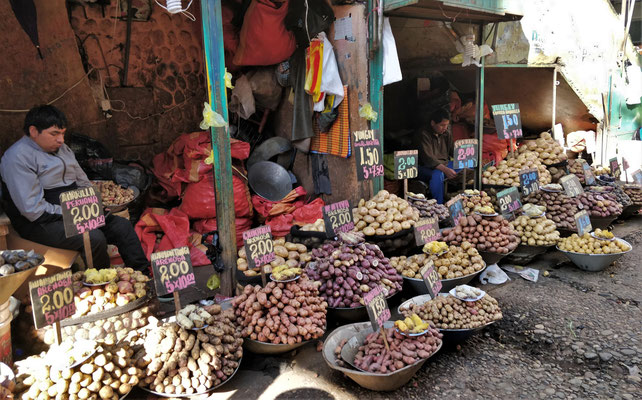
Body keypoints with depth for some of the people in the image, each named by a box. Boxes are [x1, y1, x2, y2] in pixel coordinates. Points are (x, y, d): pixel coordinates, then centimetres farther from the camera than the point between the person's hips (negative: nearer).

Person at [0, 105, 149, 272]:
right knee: (94, 238, -30)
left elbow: (83, 182, 20)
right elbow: (33, 209, -20)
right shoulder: (18, 157, -13)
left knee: (122, 226, -6)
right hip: (42, 223, -8)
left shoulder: (62, 148, 15)